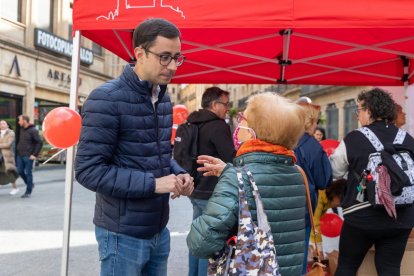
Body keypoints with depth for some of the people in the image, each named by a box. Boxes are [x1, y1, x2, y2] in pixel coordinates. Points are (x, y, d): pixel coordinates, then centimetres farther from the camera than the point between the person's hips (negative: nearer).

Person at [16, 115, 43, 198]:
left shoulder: (33, 130, -12)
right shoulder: (21, 129, 10)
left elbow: (40, 142, -14)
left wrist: (35, 154, -16)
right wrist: (17, 150, 11)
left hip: (28, 156, -7)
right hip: (20, 155, 7)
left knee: (28, 173, 0)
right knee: (20, 171, 8)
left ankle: (28, 192, 10)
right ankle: (30, 184, 29)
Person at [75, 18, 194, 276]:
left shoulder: (164, 98, 8)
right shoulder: (107, 99, -16)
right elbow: (88, 170, -21)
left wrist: (179, 174, -2)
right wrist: (153, 183, -23)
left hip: (159, 229, 7)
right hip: (123, 234, -7)